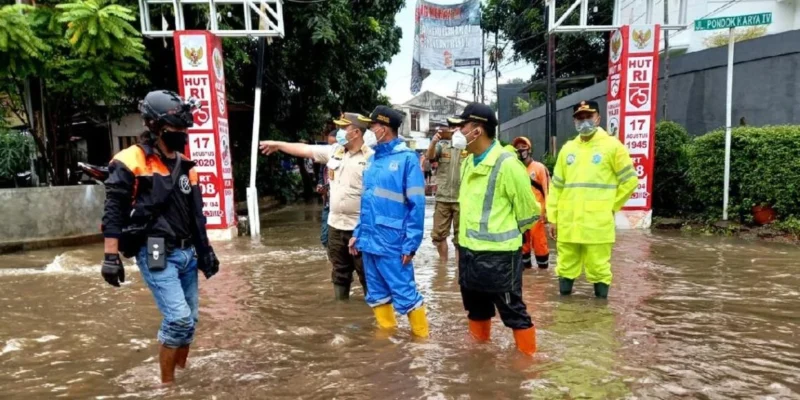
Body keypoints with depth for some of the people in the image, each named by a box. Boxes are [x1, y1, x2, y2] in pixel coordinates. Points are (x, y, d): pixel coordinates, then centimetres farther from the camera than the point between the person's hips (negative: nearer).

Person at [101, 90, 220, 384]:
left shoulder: (185, 166, 13)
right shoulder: (131, 163, -8)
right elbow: (113, 213, -9)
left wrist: (205, 251, 16)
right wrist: (111, 257, -13)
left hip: (186, 253, 7)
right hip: (155, 255, -7)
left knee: (189, 320, 11)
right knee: (178, 318, -13)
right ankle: (167, 383, 6)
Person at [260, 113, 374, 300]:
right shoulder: (334, 151, 7)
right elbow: (305, 149, 16)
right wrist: (278, 144, 21)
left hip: (360, 227, -7)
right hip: (335, 225, 7)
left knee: (367, 274, 3)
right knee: (340, 274, 19)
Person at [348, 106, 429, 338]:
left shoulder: (407, 158, -10)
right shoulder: (373, 158, 11)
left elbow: (416, 205, -13)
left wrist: (410, 244, -15)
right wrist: (358, 233, 14)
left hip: (392, 242, -7)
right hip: (369, 240, 7)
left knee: (405, 294, 1)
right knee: (377, 294, 17)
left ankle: (422, 337, 18)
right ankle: (387, 332, 33)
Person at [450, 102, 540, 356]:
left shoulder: (507, 164, -17)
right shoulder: (468, 163, 8)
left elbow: (528, 213, -9)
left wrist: (505, 234, 4)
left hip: (498, 254, -8)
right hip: (468, 250, 8)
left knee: (512, 310, 5)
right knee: (475, 306, 23)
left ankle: (528, 355, 23)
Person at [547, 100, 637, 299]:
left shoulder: (612, 146, -1)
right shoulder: (567, 149, 11)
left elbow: (630, 180, 3)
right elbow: (556, 186, 12)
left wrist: (611, 207, 2)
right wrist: (552, 217, 9)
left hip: (597, 223, -4)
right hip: (567, 223, 4)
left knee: (598, 269, 2)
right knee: (565, 267, 11)